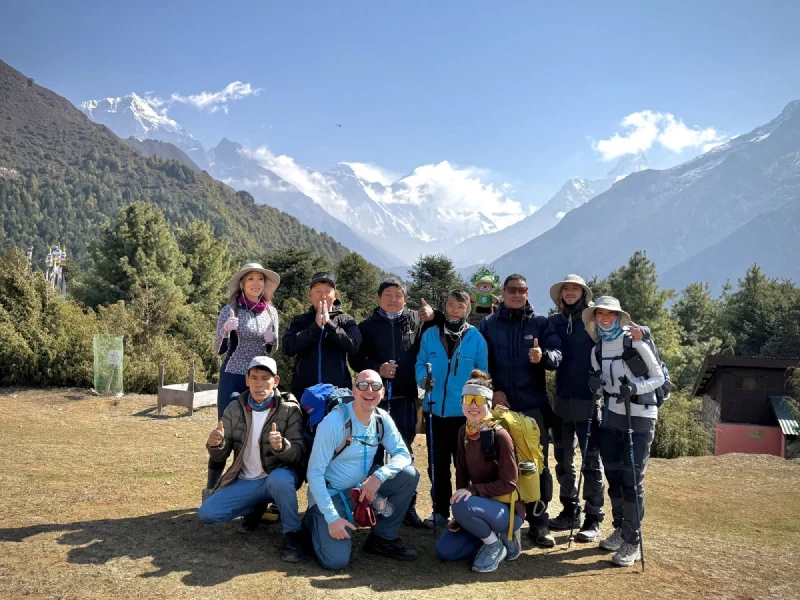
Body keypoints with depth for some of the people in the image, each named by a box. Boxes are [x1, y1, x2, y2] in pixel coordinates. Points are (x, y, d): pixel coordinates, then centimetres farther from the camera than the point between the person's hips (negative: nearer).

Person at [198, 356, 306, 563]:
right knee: (206, 513, -12)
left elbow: (299, 453, -16)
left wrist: (282, 446, -39)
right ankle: (258, 507, 14)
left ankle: (292, 534, -16)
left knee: (280, 479, -38)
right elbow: (220, 456, 1)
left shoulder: (289, 410, -10)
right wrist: (215, 444, -24)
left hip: (279, 477, -4)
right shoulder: (235, 408, -1)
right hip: (245, 482, 5)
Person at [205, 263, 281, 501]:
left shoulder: (271, 312, 5)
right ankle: (210, 489, 10)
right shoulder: (231, 309, -6)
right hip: (232, 377, -4)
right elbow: (219, 349, -6)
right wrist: (225, 331, -26)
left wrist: (270, 340, -8)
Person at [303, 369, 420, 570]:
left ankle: (383, 538, 3)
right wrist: (332, 517, -24)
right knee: (336, 561, -20)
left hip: (363, 486, 6)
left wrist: (379, 476, -28)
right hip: (330, 493, -5)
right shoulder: (334, 422, -23)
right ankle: (315, 522, 13)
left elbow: (403, 454, -8)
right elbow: (314, 473, -21)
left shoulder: (382, 419, -6)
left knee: (409, 475, -14)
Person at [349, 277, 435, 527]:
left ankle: (408, 506, 12)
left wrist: (433, 317, -9)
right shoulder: (367, 325, 6)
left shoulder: (416, 321, 8)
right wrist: (377, 369, -12)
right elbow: (356, 359, 4)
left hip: (404, 398, 0)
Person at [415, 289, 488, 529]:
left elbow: (482, 374, 2)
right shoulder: (430, 335, 5)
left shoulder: (476, 338, 1)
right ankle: (440, 511, 21)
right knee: (437, 463, 10)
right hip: (435, 409, 2)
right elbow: (420, 363, 7)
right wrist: (423, 379, -14)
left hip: (465, 412, -2)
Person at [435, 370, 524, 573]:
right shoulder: (463, 432, 0)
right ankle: (493, 535, 14)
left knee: (463, 506, -34)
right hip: (481, 506, 7)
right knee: (444, 551, -2)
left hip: (507, 509, -7)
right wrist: (460, 517, -2)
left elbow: (509, 483, -19)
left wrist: (473, 490, -28)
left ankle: (496, 543, -6)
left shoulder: (500, 435, -21)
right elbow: (462, 474, 4)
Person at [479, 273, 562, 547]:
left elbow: (557, 354, -6)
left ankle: (539, 523, 10)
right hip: (500, 405, 1)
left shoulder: (541, 323, 6)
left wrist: (543, 356, -28)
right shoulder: (487, 325, 7)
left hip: (534, 405, 0)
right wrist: (492, 390, -8)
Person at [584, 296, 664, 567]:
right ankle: (620, 530, 26)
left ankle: (632, 542, 2)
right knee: (613, 476, 10)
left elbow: (658, 377, -6)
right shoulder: (597, 350, 5)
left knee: (632, 479, -7)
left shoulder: (635, 343, -11)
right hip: (611, 416, 6)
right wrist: (596, 384, -8)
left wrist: (635, 387, -23)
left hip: (639, 417, -5)